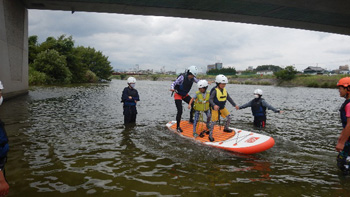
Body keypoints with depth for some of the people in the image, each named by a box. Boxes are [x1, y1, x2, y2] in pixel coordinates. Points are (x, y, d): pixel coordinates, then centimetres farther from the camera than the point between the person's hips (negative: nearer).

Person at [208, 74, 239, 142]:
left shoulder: (225, 90, 3)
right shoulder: (215, 91, -18)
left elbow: (229, 98, 11)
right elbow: (210, 99, -23)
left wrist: (235, 105, 9)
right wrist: (214, 105, -41)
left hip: (222, 108, 6)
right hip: (215, 108, -6)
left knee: (229, 117, 6)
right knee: (213, 121, -3)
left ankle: (226, 128, 31)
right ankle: (210, 135, 6)